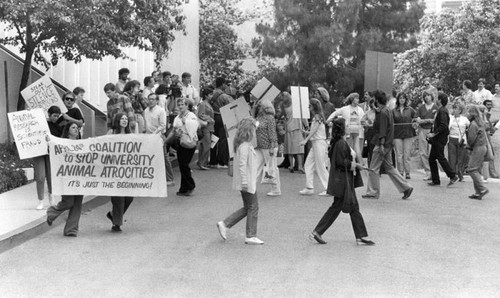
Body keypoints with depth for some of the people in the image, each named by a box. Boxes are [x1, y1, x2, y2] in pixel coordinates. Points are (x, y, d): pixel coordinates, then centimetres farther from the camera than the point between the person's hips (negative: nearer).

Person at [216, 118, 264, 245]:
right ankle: (250, 236, 9)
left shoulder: (246, 145, 12)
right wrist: (245, 182, -24)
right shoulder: (244, 146, -19)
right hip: (247, 183, -10)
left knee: (248, 208, 16)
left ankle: (224, 224, 16)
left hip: (249, 182, 10)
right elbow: (242, 165, -24)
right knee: (253, 208, 0)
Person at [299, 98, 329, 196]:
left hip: (319, 143, -10)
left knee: (320, 167, -5)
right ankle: (309, 188, 8)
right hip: (315, 143, 10)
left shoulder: (317, 116, -12)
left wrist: (306, 140, -29)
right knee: (308, 165, 7)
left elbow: (314, 130, -22)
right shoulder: (315, 117, 15)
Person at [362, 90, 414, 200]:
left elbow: (383, 130, -20)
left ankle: (373, 192, 5)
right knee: (389, 167, 14)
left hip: (382, 144, -10)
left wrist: (381, 144, -22)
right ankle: (406, 187, 12)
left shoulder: (382, 113, -15)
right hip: (388, 144, 10)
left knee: (374, 169, -1)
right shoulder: (387, 111, 14)